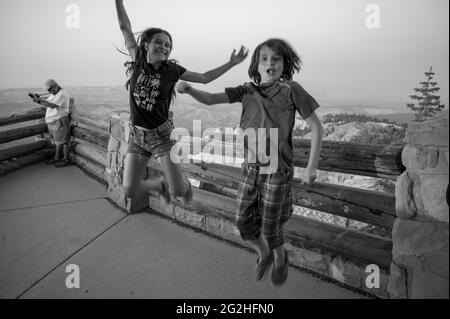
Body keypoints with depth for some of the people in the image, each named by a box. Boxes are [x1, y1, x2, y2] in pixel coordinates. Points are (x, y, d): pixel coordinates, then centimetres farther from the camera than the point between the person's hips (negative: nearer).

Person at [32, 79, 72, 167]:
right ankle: (57, 158, 22)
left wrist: (40, 100, -20)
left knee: (62, 141, -3)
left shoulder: (63, 94, -15)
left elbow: (52, 105, -22)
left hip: (60, 121, -9)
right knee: (56, 140, 14)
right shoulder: (54, 94, 16)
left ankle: (67, 160, 5)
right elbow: (46, 104, 9)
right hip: (52, 121, 9)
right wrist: (39, 100, -9)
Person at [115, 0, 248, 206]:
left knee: (178, 191, -7)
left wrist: (231, 63, -2)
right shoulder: (137, 61, 0)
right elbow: (125, 27, 3)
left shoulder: (172, 70, -4)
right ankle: (160, 185, 30)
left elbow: (204, 77, 2)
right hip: (137, 135, 2)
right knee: (130, 191, -1)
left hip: (162, 134, -2)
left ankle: (185, 185, 32)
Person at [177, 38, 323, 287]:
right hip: (250, 167, 4)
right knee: (243, 221, 12)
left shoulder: (291, 90, -10)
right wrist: (188, 89, -23)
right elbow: (210, 99, -3)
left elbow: (316, 126, -8)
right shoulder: (247, 91, 1)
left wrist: (312, 167, -9)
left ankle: (280, 259, 43)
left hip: (277, 170, -4)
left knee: (270, 228, 7)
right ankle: (264, 254, 45)